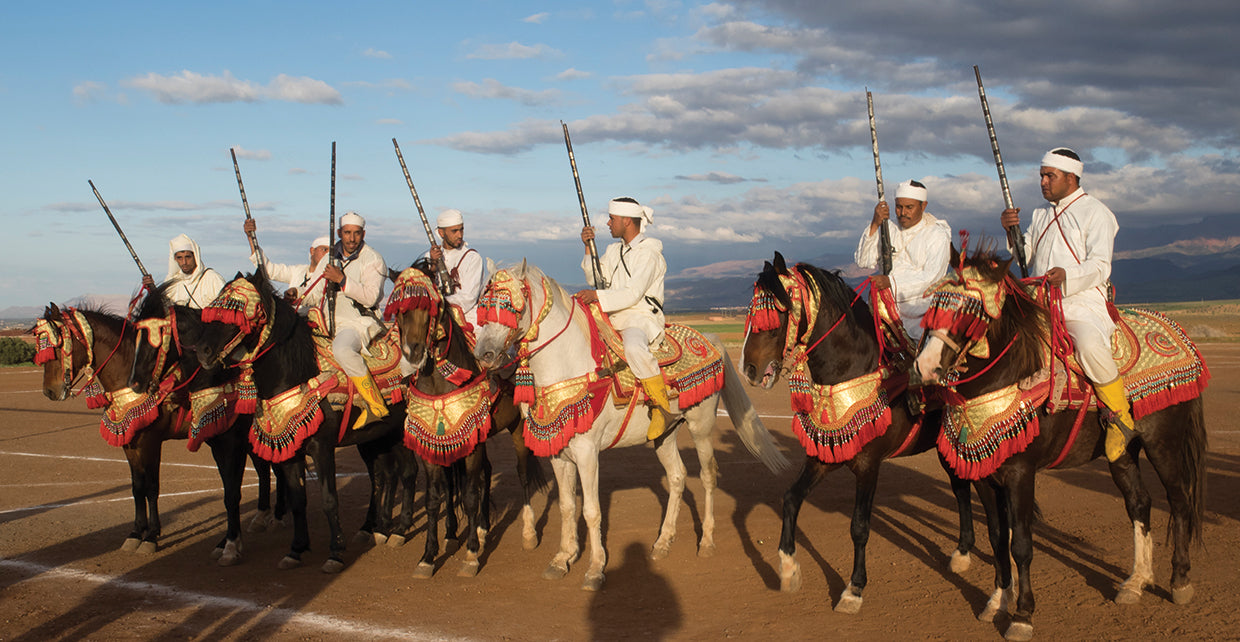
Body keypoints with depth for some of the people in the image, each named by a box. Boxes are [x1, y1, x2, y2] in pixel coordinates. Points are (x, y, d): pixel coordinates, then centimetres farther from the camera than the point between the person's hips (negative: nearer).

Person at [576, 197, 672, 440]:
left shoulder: (648, 254, -9)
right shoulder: (614, 250, 18)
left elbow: (633, 294, -17)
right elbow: (596, 279, 17)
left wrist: (597, 296, -23)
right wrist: (588, 249, 7)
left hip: (641, 318, -9)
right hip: (612, 318, 9)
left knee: (634, 348, -40)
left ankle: (662, 408, -28)